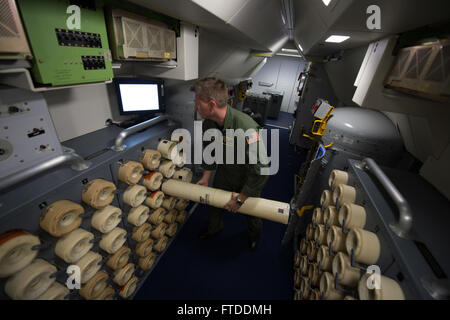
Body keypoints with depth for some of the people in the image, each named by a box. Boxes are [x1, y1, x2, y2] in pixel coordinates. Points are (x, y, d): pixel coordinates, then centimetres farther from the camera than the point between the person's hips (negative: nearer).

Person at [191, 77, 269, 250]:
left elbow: (260, 169, -37)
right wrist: (205, 178, 4)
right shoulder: (207, 124, -17)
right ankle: (214, 227, 60)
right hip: (224, 173, 5)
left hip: (247, 179, -5)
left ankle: (254, 234, 58)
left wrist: (240, 198, -26)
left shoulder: (246, 128, -42)